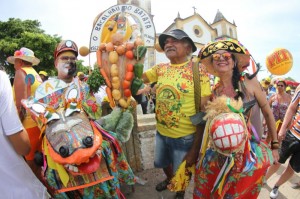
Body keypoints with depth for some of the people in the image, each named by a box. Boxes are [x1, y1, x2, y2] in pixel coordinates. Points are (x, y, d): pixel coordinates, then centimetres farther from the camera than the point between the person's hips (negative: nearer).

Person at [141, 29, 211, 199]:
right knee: (163, 163, 29)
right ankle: (169, 179, 64)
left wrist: (195, 148, -18)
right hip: (161, 132, 5)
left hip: (185, 136, -5)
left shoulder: (198, 71, -17)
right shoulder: (160, 69, -1)